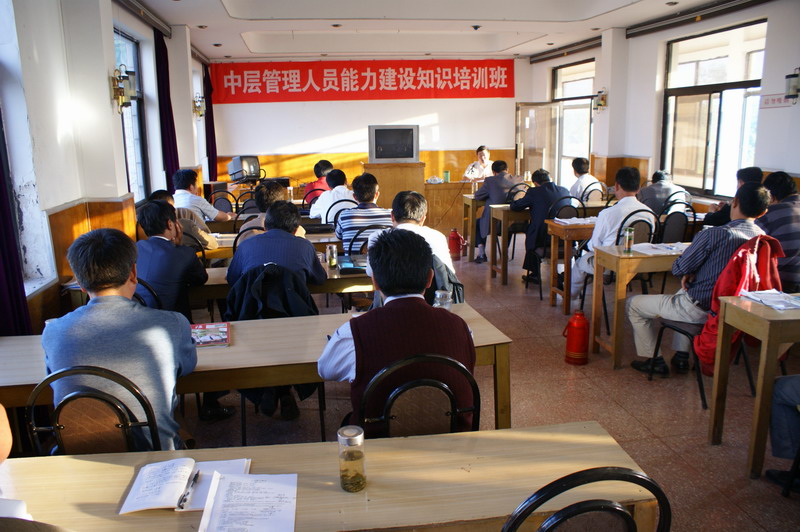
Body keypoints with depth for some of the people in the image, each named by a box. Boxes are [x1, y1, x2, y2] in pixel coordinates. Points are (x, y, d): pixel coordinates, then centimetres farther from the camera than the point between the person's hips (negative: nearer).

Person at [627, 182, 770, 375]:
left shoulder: (712, 235, -24)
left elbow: (678, 269, -15)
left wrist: (689, 272, 8)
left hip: (699, 309, -8)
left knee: (634, 304, 9)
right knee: (685, 291, 39)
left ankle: (652, 360, 17)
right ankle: (681, 356, 37)